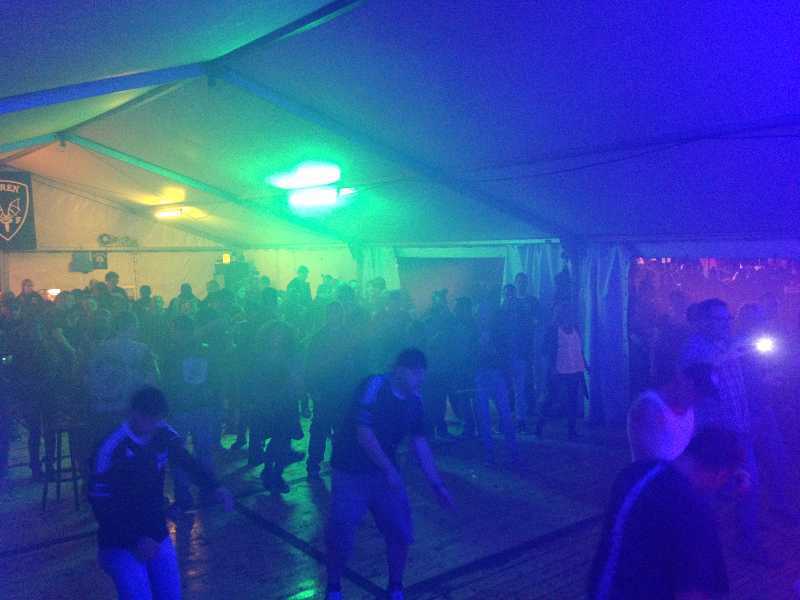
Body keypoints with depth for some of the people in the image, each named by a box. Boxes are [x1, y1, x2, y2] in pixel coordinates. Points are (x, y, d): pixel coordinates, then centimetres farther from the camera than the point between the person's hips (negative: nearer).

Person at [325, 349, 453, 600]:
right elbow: (364, 433, -25)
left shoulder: (414, 400, 0)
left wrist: (438, 485, 4)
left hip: (386, 471, 5)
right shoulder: (374, 386, -19)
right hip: (351, 472, -5)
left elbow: (421, 445, 5)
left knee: (400, 532, 2)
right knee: (341, 537, -2)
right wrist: (389, 470, -25)